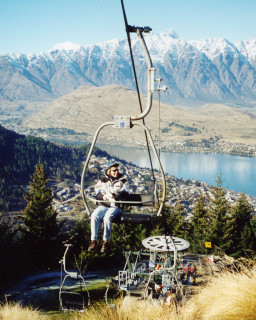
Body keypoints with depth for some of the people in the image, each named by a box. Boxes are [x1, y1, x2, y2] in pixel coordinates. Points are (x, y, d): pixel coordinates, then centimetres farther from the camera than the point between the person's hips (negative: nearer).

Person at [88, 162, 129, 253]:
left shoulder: (123, 181, 14)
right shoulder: (102, 181, 16)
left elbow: (124, 194, 1)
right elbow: (98, 195, 4)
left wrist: (115, 195, -17)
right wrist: (105, 196, -15)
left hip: (116, 206, -2)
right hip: (103, 205, 2)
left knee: (107, 217, -35)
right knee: (94, 216, -30)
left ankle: (106, 242, -27)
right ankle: (93, 241, -26)